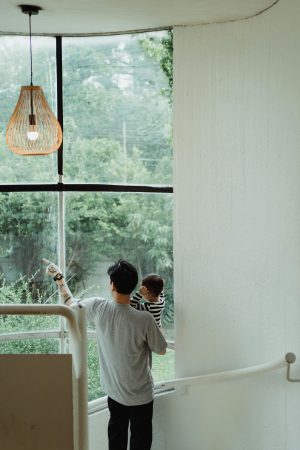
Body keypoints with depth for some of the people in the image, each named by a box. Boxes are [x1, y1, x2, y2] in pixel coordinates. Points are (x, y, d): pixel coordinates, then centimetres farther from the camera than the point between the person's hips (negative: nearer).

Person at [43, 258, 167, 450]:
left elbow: (70, 303, 4)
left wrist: (59, 277, 18)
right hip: (141, 396, -3)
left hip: (114, 391, 4)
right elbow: (161, 350, -9)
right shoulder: (144, 319, -26)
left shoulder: (99, 308, -17)